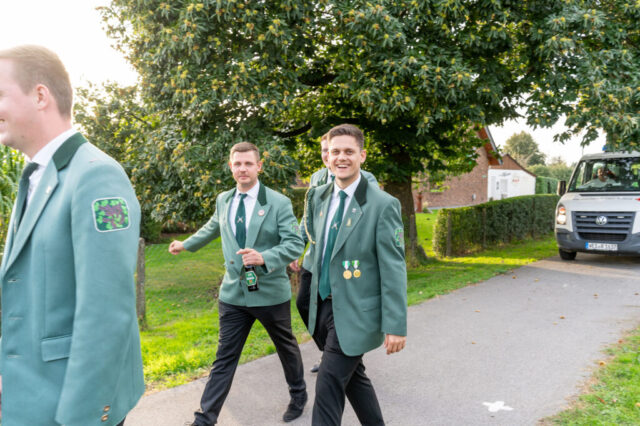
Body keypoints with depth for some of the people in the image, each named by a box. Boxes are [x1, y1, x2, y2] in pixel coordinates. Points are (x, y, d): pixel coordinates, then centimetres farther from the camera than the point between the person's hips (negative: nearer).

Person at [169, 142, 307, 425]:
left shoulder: (279, 203, -11)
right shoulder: (223, 200, 5)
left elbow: (296, 244, -14)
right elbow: (212, 228, 25)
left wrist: (264, 258, -29)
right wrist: (186, 244, 35)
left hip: (270, 293, -3)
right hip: (233, 293, 3)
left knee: (286, 348, 17)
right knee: (225, 357, 7)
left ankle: (298, 395, 42)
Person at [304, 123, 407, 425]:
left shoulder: (383, 205, -15)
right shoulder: (319, 197, 4)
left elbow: (394, 270, -16)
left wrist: (395, 325, -16)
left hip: (354, 313, -6)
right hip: (323, 307, 7)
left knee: (328, 388, -5)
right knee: (354, 377, 21)